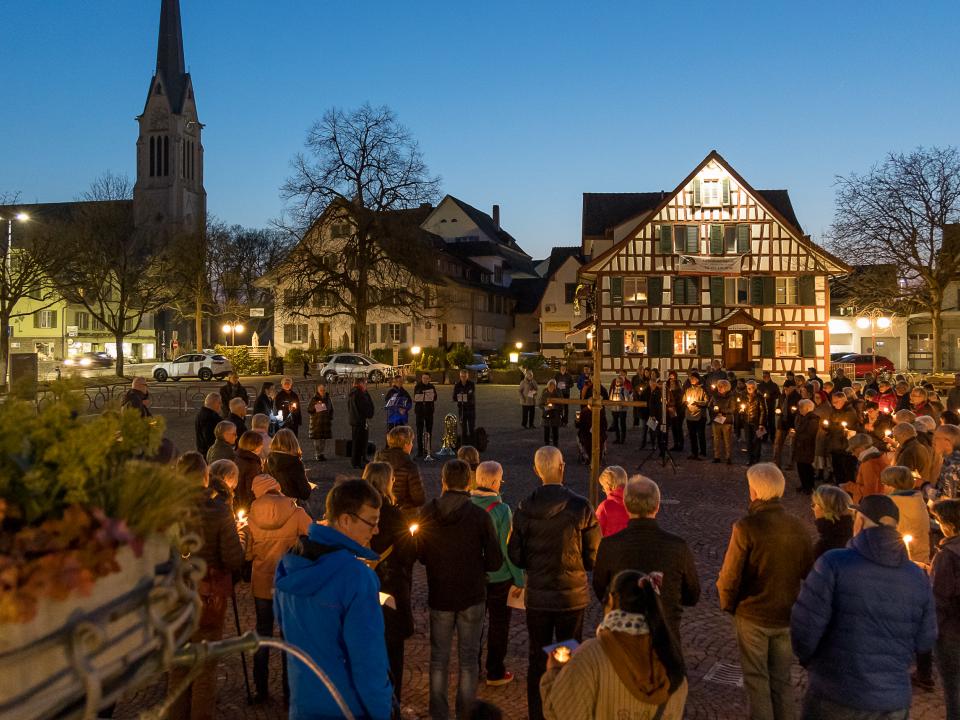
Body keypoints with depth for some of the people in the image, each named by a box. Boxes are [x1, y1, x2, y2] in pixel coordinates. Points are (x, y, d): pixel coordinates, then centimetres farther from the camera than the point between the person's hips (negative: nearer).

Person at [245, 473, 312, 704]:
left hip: (262, 583, 2)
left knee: (262, 633, 17)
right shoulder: (297, 514, -15)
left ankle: (261, 690, 23)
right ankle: (290, 691, 16)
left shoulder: (252, 516, -7)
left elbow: (248, 553, 0)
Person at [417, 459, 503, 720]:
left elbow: (419, 554, 0)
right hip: (472, 596, -2)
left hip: (439, 595, 2)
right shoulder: (479, 515, -16)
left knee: (439, 657, 15)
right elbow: (494, 562, -13)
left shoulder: (427, 513, -10)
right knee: (468, 659, 11)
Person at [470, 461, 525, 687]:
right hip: (498, 576, -4)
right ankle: (495, 673, 22)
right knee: (498, 624, 13)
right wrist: (519, 579, -8)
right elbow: (508, 547, -18)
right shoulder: (501, 510, -22)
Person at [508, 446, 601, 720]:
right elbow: (592, 557, -9)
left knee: (537, 659, 16)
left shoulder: (524, 508, -11)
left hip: (537, 596, 2)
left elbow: (516, 556, -4)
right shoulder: (581, 507, -16)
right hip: (572, 596, -1)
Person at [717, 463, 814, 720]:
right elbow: (809, 571, 1)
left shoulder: (745, 527, -22)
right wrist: (792, 603, 14)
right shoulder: (798, 527, -7)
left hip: (753, 615, -4)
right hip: (787, 616, 4)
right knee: (782, 679, 19)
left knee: (757, 680, 12)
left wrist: (728, 605, -1)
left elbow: (730, 576, -19)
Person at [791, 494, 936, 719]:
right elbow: (924, 642, 3)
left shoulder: (834, 563, -15)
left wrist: (807, 658, 5)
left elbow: (805, 627, -15)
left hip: (835, 696, -3)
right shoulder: (918, 577, -2)